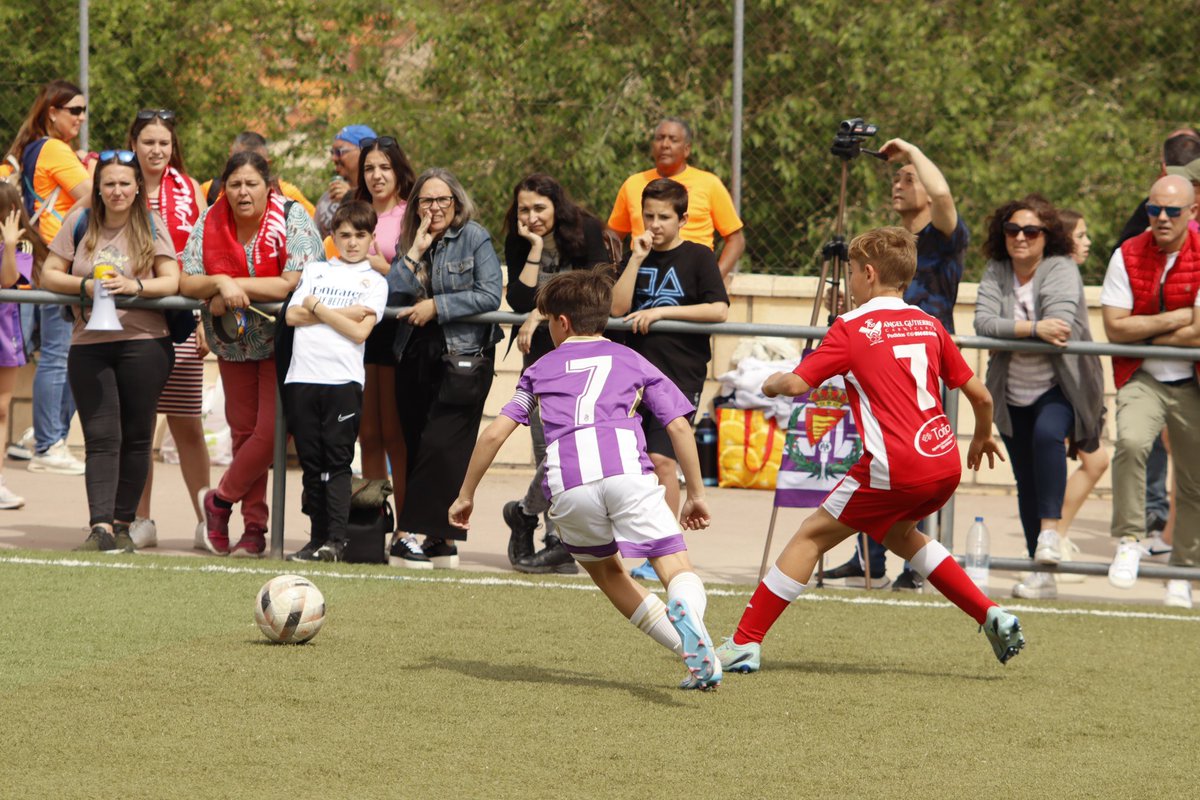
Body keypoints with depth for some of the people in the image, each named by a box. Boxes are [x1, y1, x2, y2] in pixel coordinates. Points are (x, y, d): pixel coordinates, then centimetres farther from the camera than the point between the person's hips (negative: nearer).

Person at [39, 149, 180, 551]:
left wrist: (135, 286, -22)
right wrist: (85, 285, -12)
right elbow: (49, 274, 6)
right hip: (89, 345, 1)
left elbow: (170, 280, -3)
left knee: (135, 437, 2)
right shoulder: (80, 222, 6)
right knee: (101, 437, -8)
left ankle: (123, 524, 12)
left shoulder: (151, 227, 4)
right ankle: (101, 527, -17)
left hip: (143, 342, -1)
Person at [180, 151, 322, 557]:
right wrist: (220, 284, -24)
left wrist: (237, 285, -20)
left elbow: (296, 283, -23)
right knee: (243, 430, 8)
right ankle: (254, 527, 15)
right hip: (234, 342, 4)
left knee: (271, 430, -13)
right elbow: (187, 282, -4)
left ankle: (220, 500, 8)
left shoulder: (292, 219, -14)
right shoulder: (210, 222, -1)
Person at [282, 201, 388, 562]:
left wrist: (316, 307, -1)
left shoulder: (374, 281, 9)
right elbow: (293, 315, 4)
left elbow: (360, 331, -4)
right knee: (311, 462, 4)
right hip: (302, 378, 3)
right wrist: (343, 314, -2)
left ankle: (336, 540, -15)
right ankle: (318, 538, 9)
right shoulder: (315, 271, 18)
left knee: (338, 461, -10)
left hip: (343, 379, -3)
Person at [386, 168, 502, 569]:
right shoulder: (408, 243, 11)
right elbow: (392, 294, -2)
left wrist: (436, 306, -13)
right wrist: (416, 252, -10)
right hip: (416, 357, 6)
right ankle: (441, 539, 8)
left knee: (440, 446, -13)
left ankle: (414, 533, -14)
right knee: (418, 449, 3)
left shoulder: (475, 239, -3)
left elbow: (490, 295, -13)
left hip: (464, 359, -6)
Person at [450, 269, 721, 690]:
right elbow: (679, 426, 18)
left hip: (567, 485, 1)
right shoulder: (631, 360, 28)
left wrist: (465, 496, 31)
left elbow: (494, 433, 21)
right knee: (677, 569, -5)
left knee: (607, 571, 22)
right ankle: (687, 609, -44)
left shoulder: (541, 369, 28)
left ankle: (694, 653, 10)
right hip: (627, 468, -1)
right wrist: (696, 494, 26)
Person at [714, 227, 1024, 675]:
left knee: (812, 536, 4)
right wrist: (982, 437, 34)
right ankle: (991, 617, 23)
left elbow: (797, 384, -9)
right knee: (898, 532, 31)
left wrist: (772, 384, 14)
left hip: (895, 468, -6)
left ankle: (745, 644, 2)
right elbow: (980, 395, 14)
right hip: (946, 462, 6)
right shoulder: (929, 326, 13)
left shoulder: (852, 328, -3)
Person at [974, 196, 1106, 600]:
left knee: (1047, 433, -35)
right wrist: (1034, 329, -30)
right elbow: (983, 322, -17)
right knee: (1026, 481, 7)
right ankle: (1042, 575, 15)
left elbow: (1060, 322, -27)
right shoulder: (995, 273, 0)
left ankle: (1050, 531, -30)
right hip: (1013, 395, 5)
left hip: (1060, 388, -5)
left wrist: (1008, 331, -22)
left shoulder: (1061, 270, -11)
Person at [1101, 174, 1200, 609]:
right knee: (1131, 441, -29)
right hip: (1141, 378, 0)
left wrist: (1143, 334, -9)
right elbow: (1115, 328, -8)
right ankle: (1129, 540, -17)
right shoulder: (1128, 256, -3)